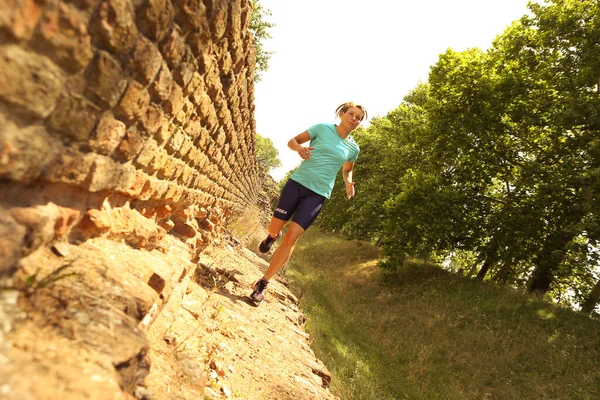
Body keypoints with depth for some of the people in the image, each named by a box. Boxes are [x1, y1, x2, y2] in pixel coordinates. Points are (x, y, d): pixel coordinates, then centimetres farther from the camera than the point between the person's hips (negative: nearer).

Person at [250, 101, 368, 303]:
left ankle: (263, 283, 1)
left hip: (318, 194, 0)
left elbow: (346, 170, 25)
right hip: (298, 182, 0)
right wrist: (299, 147, -17)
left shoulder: (353, 148, 8)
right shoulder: (323, 128, 2)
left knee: (292, 236, -10)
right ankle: (273, 236, 41)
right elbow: (292, 141, 7)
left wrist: (348, 183, 2)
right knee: (274, 228, -1)